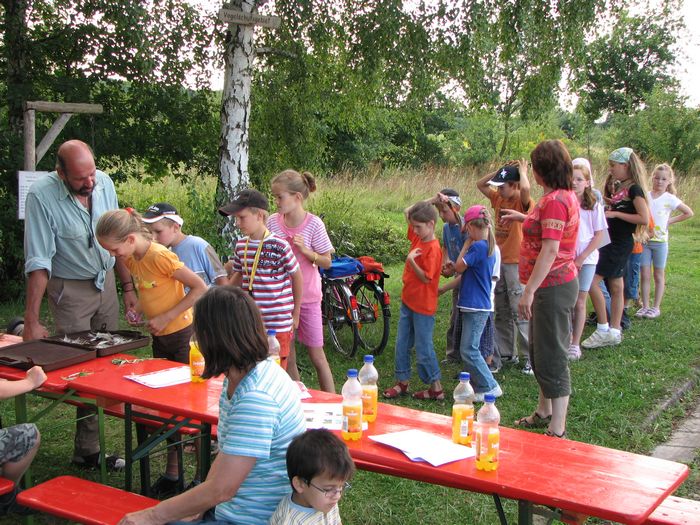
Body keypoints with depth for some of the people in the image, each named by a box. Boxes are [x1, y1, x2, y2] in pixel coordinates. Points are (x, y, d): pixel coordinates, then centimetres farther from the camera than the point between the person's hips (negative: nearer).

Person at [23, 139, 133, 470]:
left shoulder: (104, 183, -6)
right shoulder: (42, 196, -21)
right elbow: (38, 263, -22)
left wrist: (128, 287, 7)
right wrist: (31, 321, -22)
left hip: (106, 282, 5)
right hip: (69, 290, -5)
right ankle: (89, 450, 7)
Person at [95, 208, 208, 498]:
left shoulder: (160, 256, -22)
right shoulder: (131, 260, 3)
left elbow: (199, 288, -22)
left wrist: (166, 317, -21)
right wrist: (138, 308, -1)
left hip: (181, 335, -8)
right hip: (159, 337, 8)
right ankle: (173, 471, 23)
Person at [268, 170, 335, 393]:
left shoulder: (314, 224, -13)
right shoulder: (272, 222, -3)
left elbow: (326, 262, -8)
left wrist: (305, 250, -22)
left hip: (307, 297, -3)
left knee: (317, 356, 6)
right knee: (287, 358, 11)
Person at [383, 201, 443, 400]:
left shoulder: (433, 248, -19)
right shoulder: (417, 238, 4)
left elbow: (426, 278, -21)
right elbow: (407, 212, 13)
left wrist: (411, 260, -29)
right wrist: (424, 204, 1)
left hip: (423, 308, -8)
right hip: (407, 301, 8)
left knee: (424, 349, 1)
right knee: (401, 344, 13)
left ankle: (436, 388, 13)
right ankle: (402, 383, 24)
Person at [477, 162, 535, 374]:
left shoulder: (523, 202, -14)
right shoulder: (499, 199, 7)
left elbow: (525, 188, -36)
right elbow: (480, 184, 14)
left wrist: (522, 170, -17)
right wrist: (500, 170, 4)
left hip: (516, 264, -8)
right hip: (499, 262, 8)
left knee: (520, 313, -6)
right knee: (502, 313, 15)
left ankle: (531, 357, 1)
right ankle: (507, 353, 26)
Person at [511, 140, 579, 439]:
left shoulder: (555, 201, -20)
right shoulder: (566, 196, 12)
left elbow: (550, 250, -27)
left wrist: (528, 291, -27)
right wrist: (525, 218, 41)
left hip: (553, 287, -11)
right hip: (555, 285, 11)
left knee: (551, 358, -6)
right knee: (539, 352, 22)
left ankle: (558, 431, 0)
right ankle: (544, 412, 37)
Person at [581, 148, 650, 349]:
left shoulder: (634, 189, -13)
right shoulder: (617, 187, 12)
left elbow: (644, 219, -20)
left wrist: (615, 214, -18)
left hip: (620, 244, -9)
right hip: (610, 242, 9)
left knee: (592, 281, -13)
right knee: (616, 287, 12)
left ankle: (603, 330, -6)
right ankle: (614, 331, 19)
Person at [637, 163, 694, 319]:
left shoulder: (669, 199, -4)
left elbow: (689, 213, 2)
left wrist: (670, 221, -3)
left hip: (660, 241, -2)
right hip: (644, 240, 2)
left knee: (659, 276, 8)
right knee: (645, 275, 4)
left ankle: (656, 307, 15)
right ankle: (645, 306, 13)